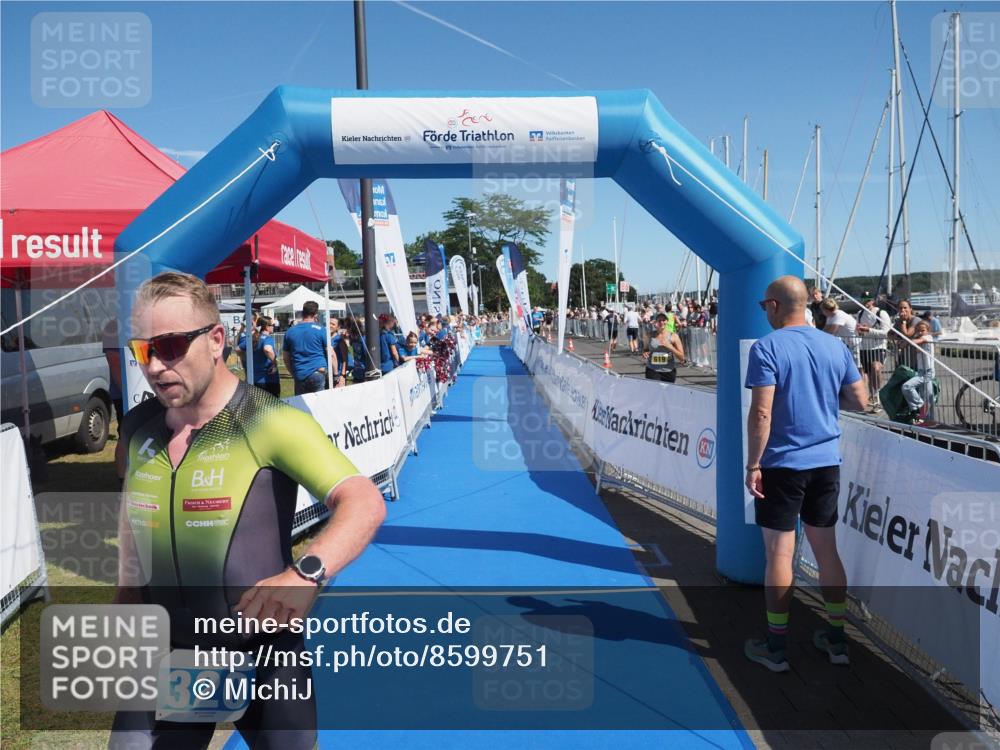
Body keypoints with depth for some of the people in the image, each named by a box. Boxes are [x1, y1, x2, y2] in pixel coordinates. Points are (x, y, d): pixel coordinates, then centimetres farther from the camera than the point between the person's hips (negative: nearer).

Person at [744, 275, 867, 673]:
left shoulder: (766, 348, -12)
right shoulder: (835, 346, 5)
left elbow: (761, 413, -18)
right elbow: (859, 402, 8)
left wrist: (752, 465, -12)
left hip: (782, 465, -5)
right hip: (826, 463, 6)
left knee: (779, 554, 3)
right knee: (827, 549, 15)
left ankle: (775, 647, 13)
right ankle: (836, 639, 25)